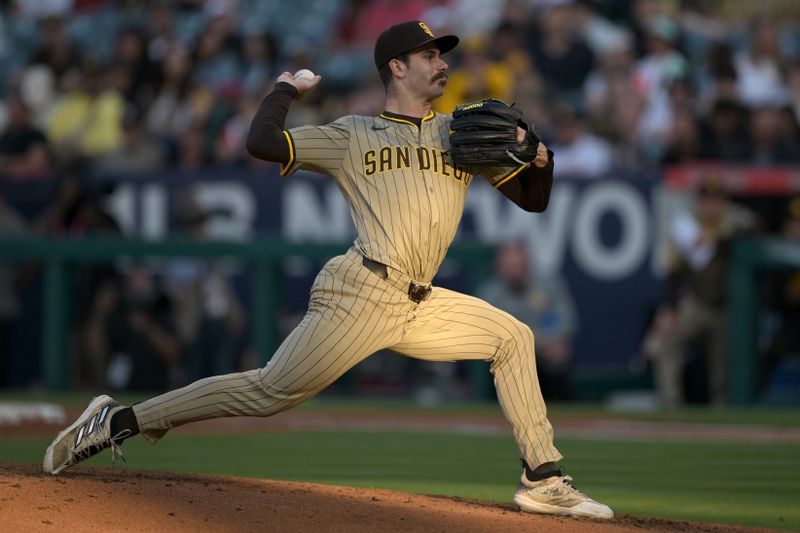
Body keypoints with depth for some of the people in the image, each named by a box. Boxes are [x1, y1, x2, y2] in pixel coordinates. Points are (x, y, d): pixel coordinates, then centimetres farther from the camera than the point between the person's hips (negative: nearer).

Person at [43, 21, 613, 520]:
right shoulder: (352, 135, 6)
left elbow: (533, 199, 17)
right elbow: (263, 141, -7)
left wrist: (536, 157, -3)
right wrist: (287, 89, 10)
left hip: (420, 307, 6)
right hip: (361, 294, -6)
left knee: (512, 336, 3)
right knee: (270, 391, -13)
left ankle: (544, 480, 6)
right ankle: (118, 421, -9)